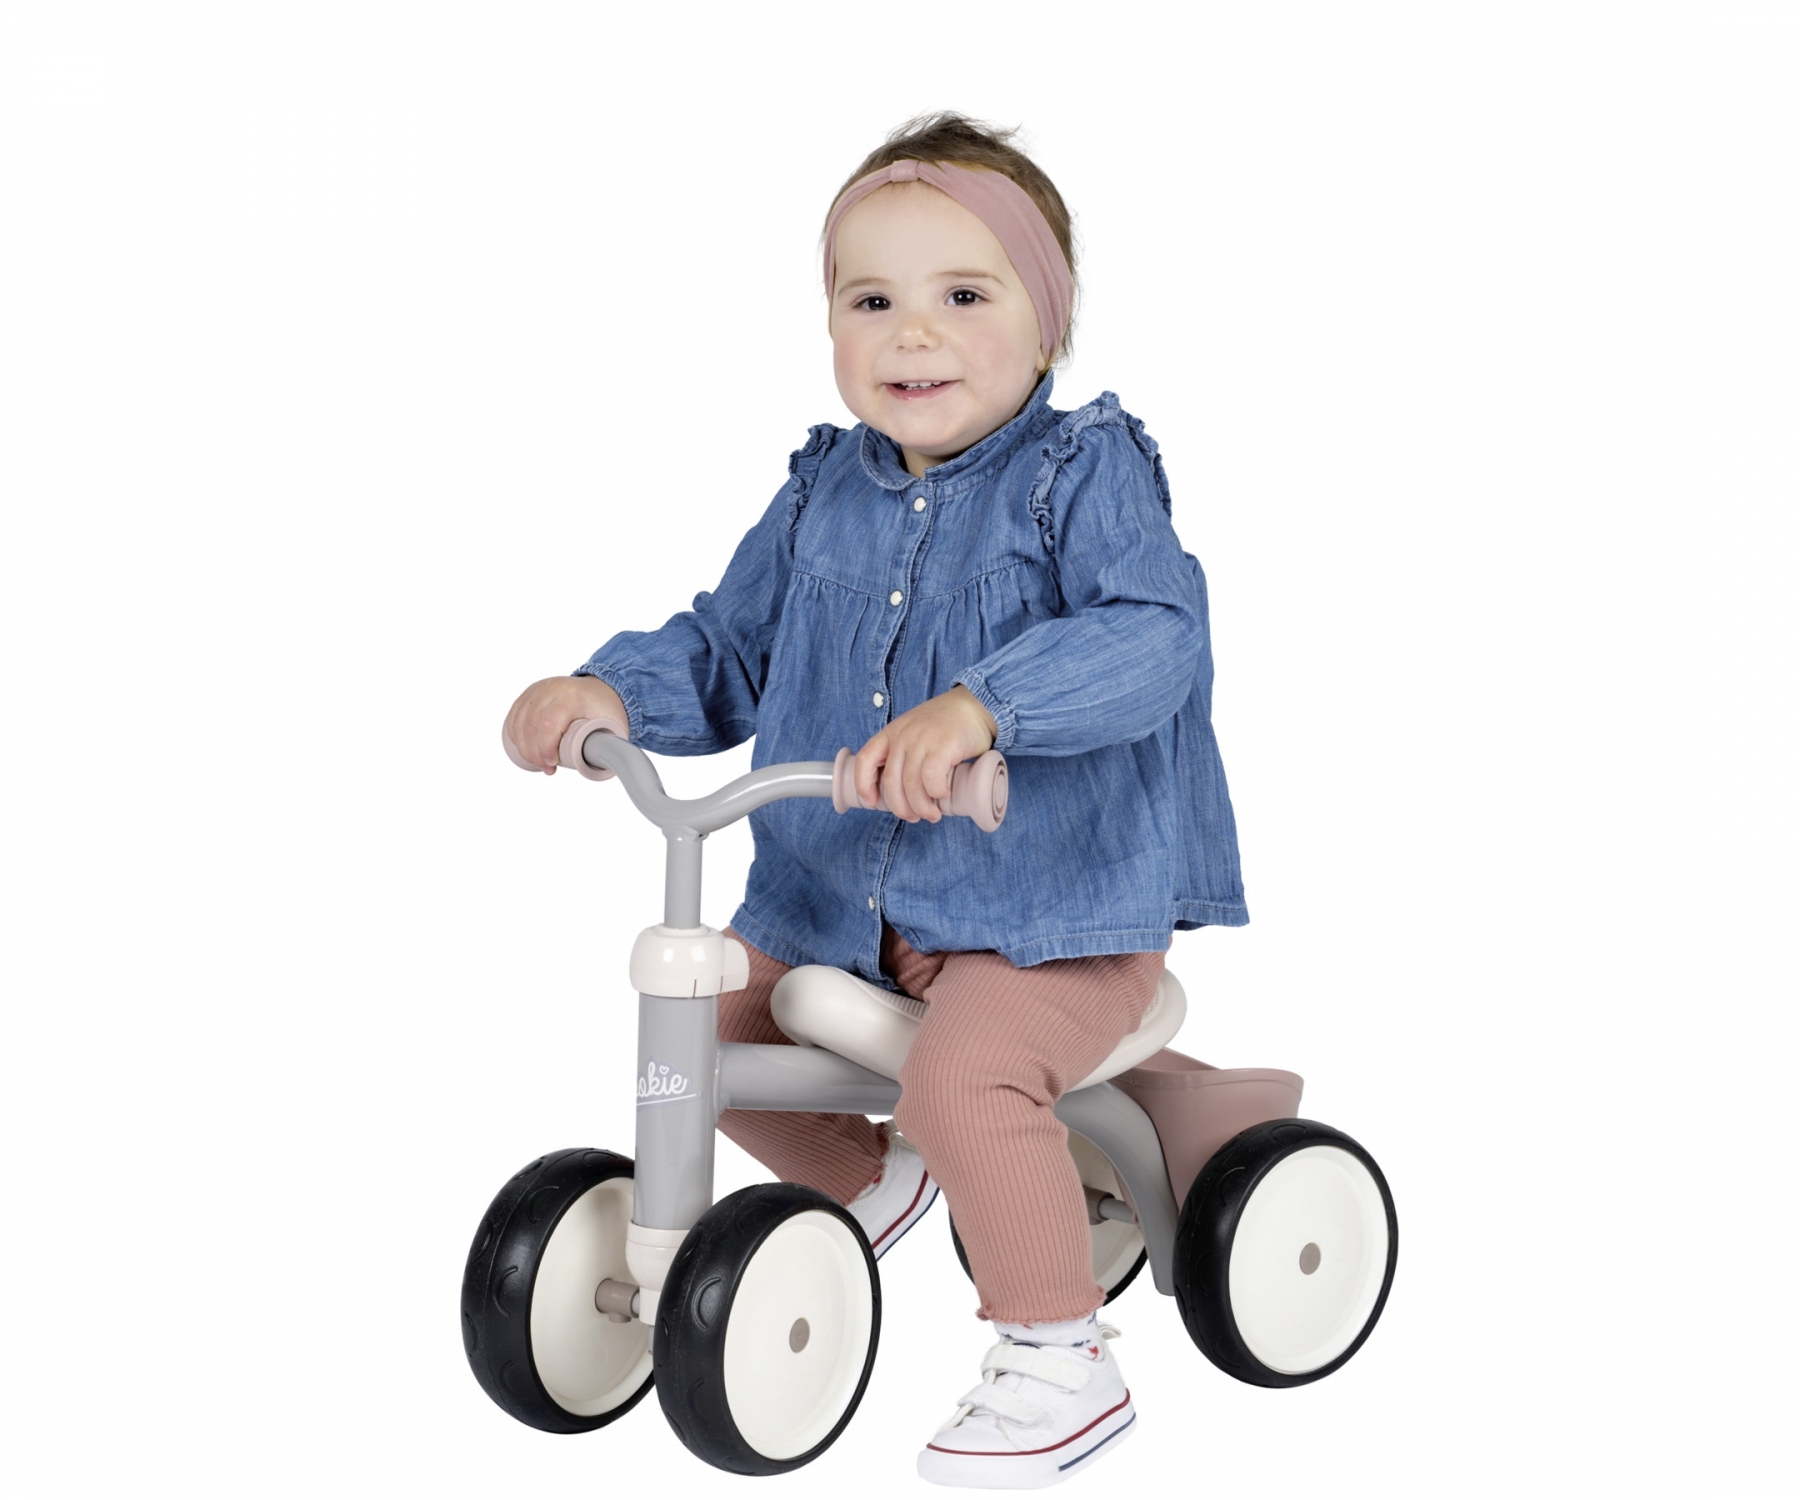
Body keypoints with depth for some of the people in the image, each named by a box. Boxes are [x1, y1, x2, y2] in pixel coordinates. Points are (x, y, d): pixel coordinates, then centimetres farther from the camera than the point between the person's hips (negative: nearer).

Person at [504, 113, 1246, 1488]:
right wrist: (610, 687, -6)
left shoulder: (1086, 472, -11)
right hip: (843, 907, 7)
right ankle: (871, 1180, 34)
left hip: (1053, 904, -7)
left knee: (965, 1072, -31)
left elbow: (1154, 637, -28)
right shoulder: (824, 494, 6)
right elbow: (726, 654, 15)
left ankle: (1062, 1364, -10)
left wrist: (981, 705, -45)